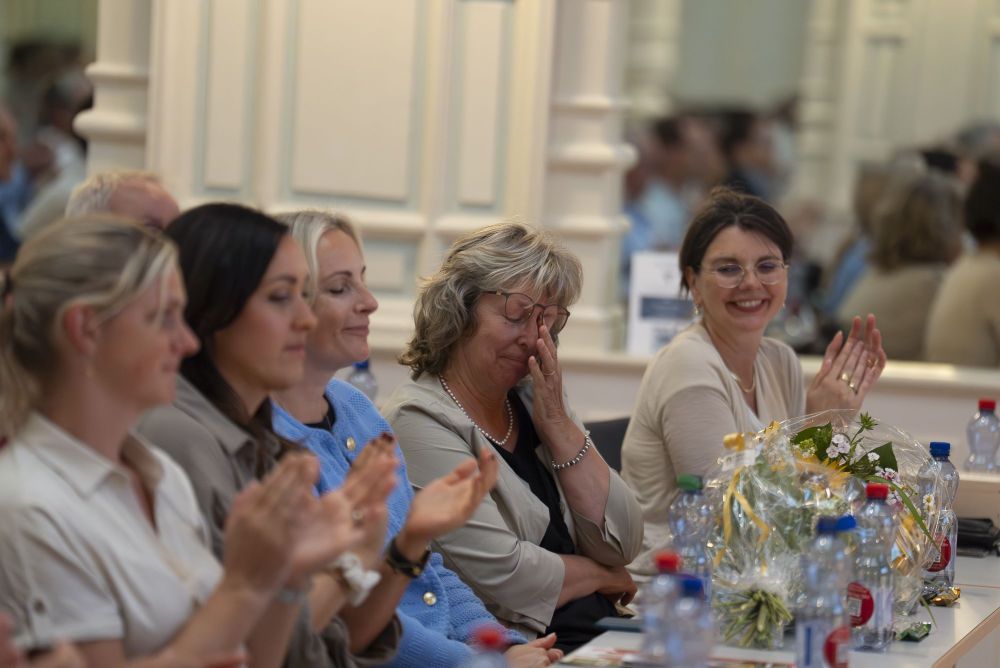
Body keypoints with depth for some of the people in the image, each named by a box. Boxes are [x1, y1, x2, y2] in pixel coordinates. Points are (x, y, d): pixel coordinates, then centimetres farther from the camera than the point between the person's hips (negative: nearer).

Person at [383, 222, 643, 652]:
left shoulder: (535, 402, 14)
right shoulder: (420, 420, -8)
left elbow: (621, 544, 7)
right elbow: (505, 579, -16)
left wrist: (557, 424, -1)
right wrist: (602, 574, 2)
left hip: (603, 633, 7)